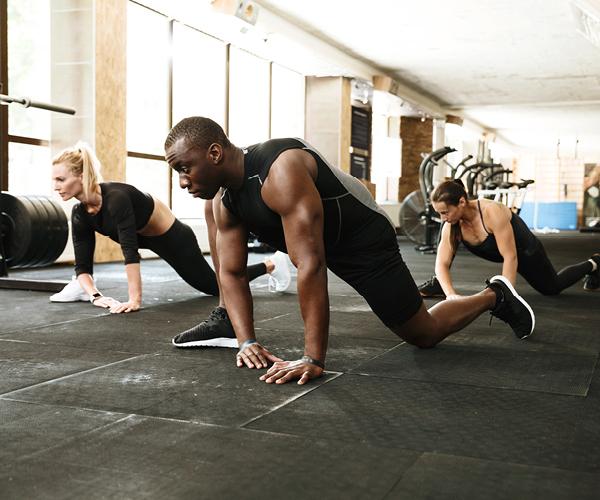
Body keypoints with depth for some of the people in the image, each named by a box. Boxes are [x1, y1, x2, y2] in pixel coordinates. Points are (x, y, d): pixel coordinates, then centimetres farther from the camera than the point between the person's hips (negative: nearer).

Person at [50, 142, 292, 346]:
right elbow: (82, 264, -11)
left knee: (214, 285, 8)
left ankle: (272, 264, 27)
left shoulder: (116, 197, -36)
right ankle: (83, 287, 12)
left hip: (173, 237, -7)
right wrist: (95, 296, -26)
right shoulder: (80, 214, -13)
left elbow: (130, 251, -40)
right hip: (146, 237, 7)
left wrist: (135, 300, -41)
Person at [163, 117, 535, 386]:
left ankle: (495, 296, 28)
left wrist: (314, 359, -42)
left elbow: (311, 265, -43)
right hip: (320, 239, 8)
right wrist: (247, 341, -18)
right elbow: (231, 273, -6)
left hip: (363, 238, -8)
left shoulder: (280, 171, -39)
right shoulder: (223, 199, -12)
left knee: (425, 334, 4)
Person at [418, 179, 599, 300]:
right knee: (453, 241, -17)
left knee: (552, 287, 20)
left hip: (526, 251, -5)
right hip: (497, 251, 5)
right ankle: (438, 283, -1)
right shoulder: (451, 226, -25)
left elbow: (510, 257, -39)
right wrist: (450, 293, -45)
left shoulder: (493, 212, -42)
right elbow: (442, 263, -28)